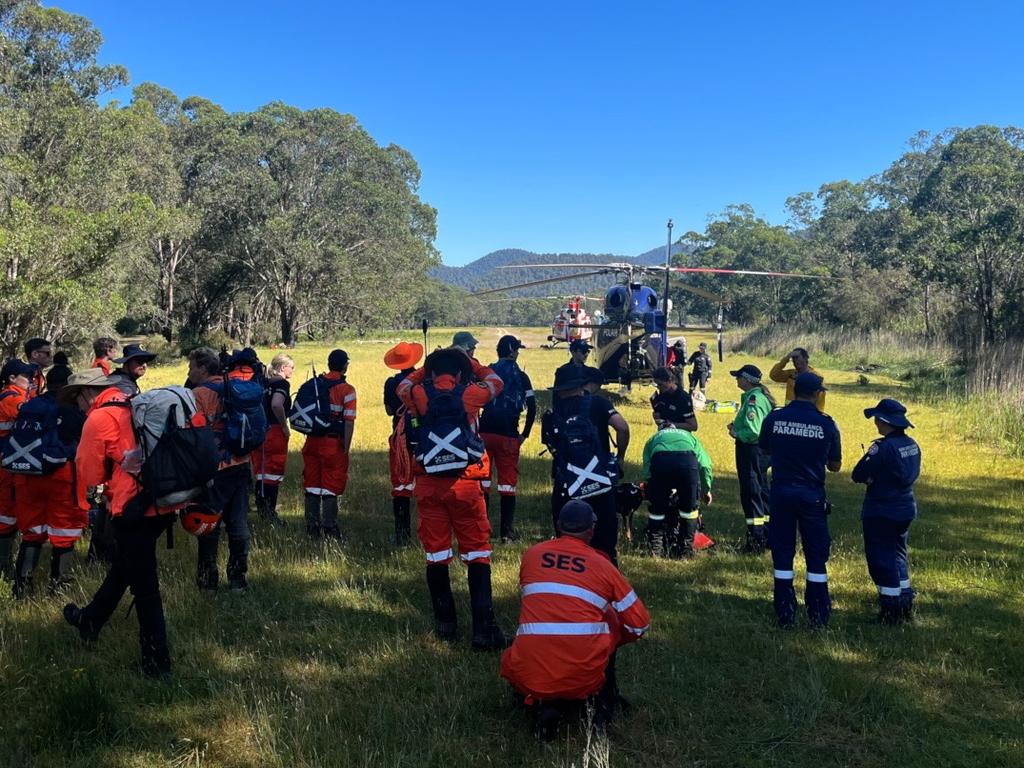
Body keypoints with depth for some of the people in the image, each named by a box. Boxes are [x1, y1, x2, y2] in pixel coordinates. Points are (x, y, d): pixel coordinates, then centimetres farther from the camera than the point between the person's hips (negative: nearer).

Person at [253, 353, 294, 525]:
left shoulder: (265, 383, 13)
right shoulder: (282, 383, -11)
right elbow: (276, 405, -28)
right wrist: (285, 426, -18)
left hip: (259, 431, 8)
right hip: (275, 432, -8)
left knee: (261, 472, 14)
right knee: (274, 472, 0)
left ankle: (261, 507, 20)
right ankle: (269, 511, 3)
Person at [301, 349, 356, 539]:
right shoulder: (347, 390, -9)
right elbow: (349, 421, -13)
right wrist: (346, 449, -9)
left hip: (312, 441, 5)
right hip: (334, 443, -5)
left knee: (312, 486, 12)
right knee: (330, 488, 2)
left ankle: (312, 528, 18)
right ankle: (330, 529, 5)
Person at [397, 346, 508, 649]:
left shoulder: (419, 396, 0)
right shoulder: (469, 395, -2)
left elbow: (404, 385, 25)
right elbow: (495, 381, 19)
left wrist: (427, 368, 31)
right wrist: (470, 363, 29)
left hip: (429, 484, 2)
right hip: (465, 484, -2)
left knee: (436, 554, 12)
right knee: (477, 553, 3)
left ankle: (445, 624, 20)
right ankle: (483, 628, 0)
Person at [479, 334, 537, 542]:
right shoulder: (520, 376, 2)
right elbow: (532, 408, -3)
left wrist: (475, 430, 10)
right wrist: (525, 433, 8)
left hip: (485, 432, 2)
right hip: (508, 435, -2)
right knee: (508, 482, 5)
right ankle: (507, 530, 5)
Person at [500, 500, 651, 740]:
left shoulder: (531, 554, 11)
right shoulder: (603, 564, 5)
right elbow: (640, 624, 11)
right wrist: (614, 640, 31)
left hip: (531, 678, 0)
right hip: (586, 677, 0)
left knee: (510, 660, 35)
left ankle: (546, 703, 7)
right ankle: (603, 700, 22)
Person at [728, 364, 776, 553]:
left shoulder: (753, 399, -21)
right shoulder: (761, 395, 11)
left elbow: (753, 431, -27)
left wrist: (736, 433, -11)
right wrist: (737, 426, 8)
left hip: (751, 450, -11)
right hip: (761, 449, 11)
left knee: (751, 493, -4)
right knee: (761, 491, 18)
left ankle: (756, 539, 1)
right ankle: (768, 535, 28)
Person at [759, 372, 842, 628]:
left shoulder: (773, 418, -5)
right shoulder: (826, 424, -7)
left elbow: (765, 450, 13)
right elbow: (835, 466, 3)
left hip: (781, 492, 1)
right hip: (812, 495, -1)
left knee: (782, 552, 9)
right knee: (816, 555, 10)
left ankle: (785, 614, 12)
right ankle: (818, 615, 14)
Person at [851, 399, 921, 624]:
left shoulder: (883, 447, -22)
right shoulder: (912, 445, 3)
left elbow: (857, 475, -21)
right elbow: (912, 474, 12)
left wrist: (868, 477, 1)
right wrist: (876, 477, 2)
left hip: (881, 512, -8)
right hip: (905, 509, 8)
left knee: (881, 559, 2)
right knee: (898, 556, 21)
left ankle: (890, 611, 6)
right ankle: (905, 605, 29)